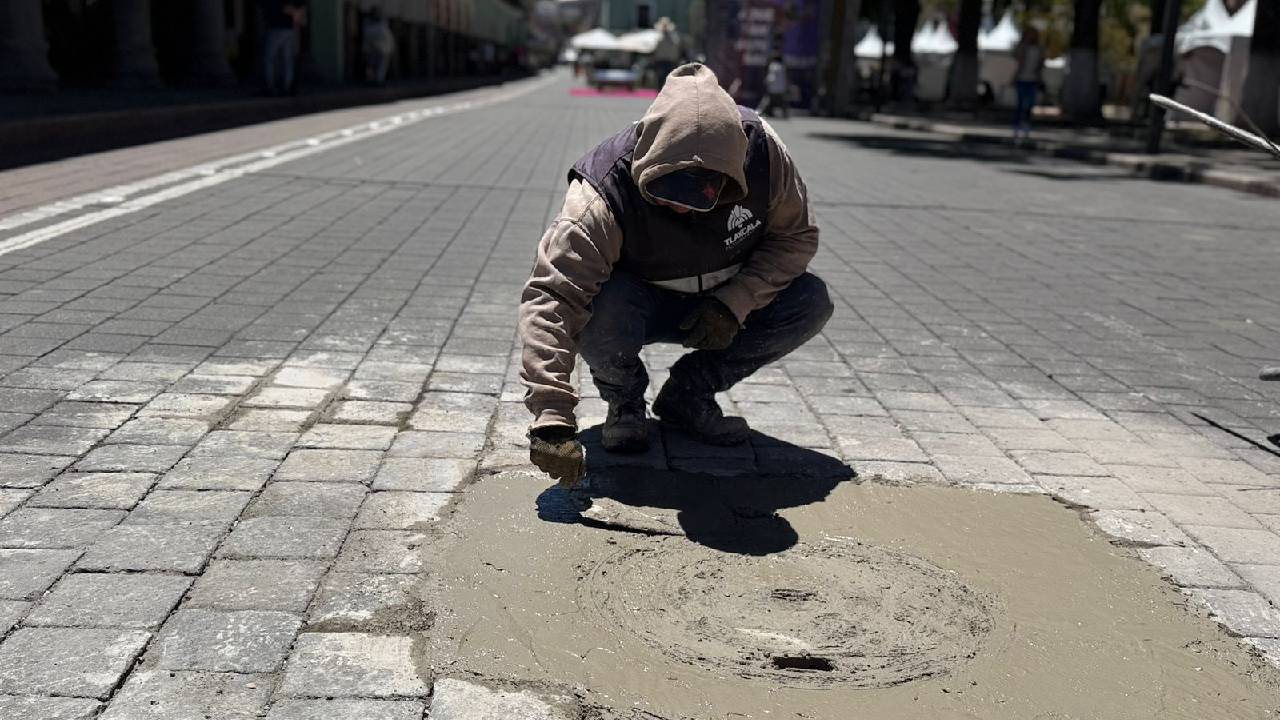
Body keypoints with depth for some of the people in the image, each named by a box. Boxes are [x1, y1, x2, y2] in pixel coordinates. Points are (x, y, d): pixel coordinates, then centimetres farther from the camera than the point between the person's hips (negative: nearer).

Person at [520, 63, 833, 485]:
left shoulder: (761, 150, -23)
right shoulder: (603, 199, -34)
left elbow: (796, 235, -9)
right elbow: (551, 299, -39)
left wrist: (735, 303, -25)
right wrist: (552, 418, -48)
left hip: (719, 308, 4)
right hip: (638, 305, -3)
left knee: (811, 302, -20)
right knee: (596, 311, -37)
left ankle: (688, 394, -2)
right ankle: (623, 402, -2)